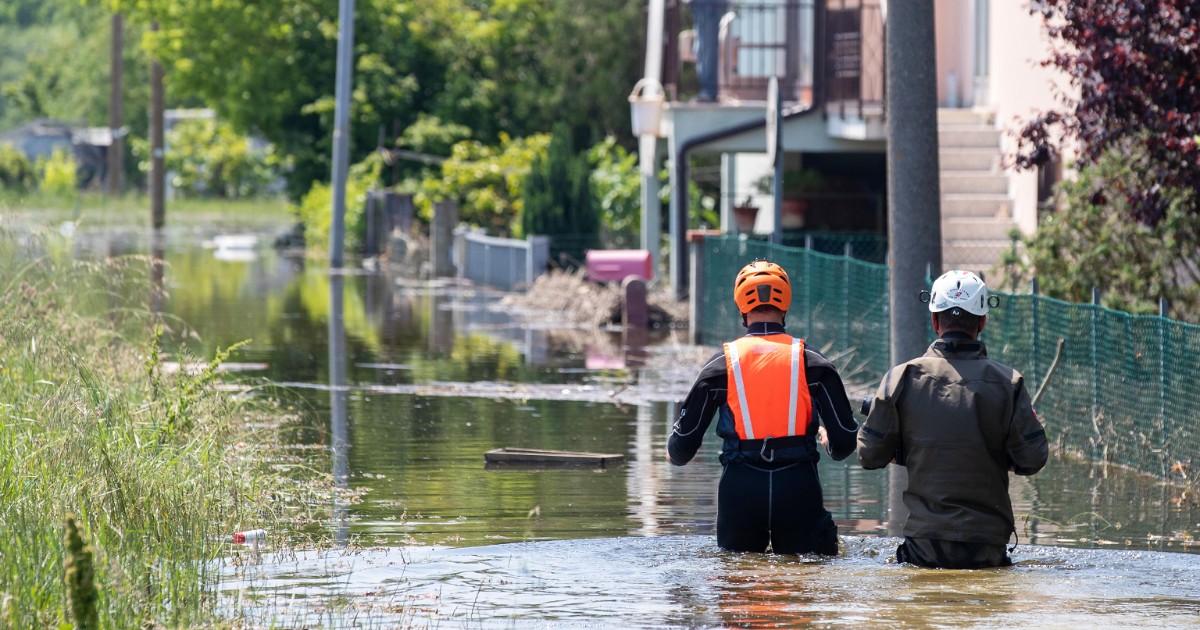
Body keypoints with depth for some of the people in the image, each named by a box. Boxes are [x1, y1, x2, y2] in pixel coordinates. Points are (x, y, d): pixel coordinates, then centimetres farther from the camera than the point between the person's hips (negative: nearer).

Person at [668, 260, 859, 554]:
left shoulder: (722, 364, 3)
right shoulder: (812, 362, 3)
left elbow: (684, 442, 6)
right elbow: (845, 440, 2)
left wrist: (675, 453, 30)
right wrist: (830, 443, 26)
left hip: (740, 487, 0)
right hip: (798, 485, 0)